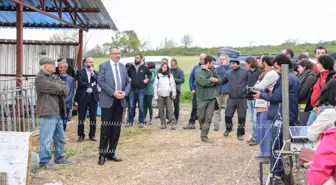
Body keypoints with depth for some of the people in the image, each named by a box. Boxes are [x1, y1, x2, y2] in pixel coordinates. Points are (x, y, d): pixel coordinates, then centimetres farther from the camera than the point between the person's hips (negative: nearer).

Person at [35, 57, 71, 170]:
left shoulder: (55, 77, 19)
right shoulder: (40, 78, -10)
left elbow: (66, 88, 8)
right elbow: (55, 88, -20)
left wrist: (61, 90, -12)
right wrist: (62, 88, -1)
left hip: (58, 113, 9)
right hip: (47, 113, -9)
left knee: (60, 138, 18)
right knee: (46, 139, -7)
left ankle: (59, 158, 30)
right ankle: (44, 162, 0)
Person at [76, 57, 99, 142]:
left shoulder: (95, 73, 12)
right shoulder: (80, 72, 2)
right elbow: (81, 83, -11)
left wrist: (92, 73, -10)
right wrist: (91, 84, -8)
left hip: (93, 96, 3)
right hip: (83, 96, -3)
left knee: (93, 117, 5)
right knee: (81, 117, 2)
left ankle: (92, 134, 15)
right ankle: (81, 135, 12)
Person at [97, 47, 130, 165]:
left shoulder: (123, 67, 14)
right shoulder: (103, 66, -1)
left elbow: (127, 82, 12)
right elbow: (101, 81, -11)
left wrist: (125, 93, -8)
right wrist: (113, 93, -18)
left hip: (120, 101, 5)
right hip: (108, 101, -5)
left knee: (116, 129, 7)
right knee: (105, 129, -2)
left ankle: (111, 153, 17)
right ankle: (102, 154, 7)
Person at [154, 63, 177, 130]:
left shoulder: (170, 75, 9)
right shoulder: (158, 75, 10)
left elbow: (173, 84, 6)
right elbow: (155, 85, 9)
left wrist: (174, 93, -4)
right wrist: (155, 95, 1)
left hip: (168, 94, -1)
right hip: (160, 95, 1)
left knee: (170, 109, -8)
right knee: (161, 110, 2)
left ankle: (173, 123, -11)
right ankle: (163, 123, 9)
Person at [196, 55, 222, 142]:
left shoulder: (213, 71, 11)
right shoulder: (199, 72, -8)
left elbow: (220, 81, 7)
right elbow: (204, 82, -22)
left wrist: (215, 80, -16)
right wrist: (214, 81, -8)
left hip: (212, 98, 5)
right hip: (202, 98, -4)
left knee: (208, 118, 0)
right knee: (201, 117, 7)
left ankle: (204, 136, 4)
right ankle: (203, 131, 29)